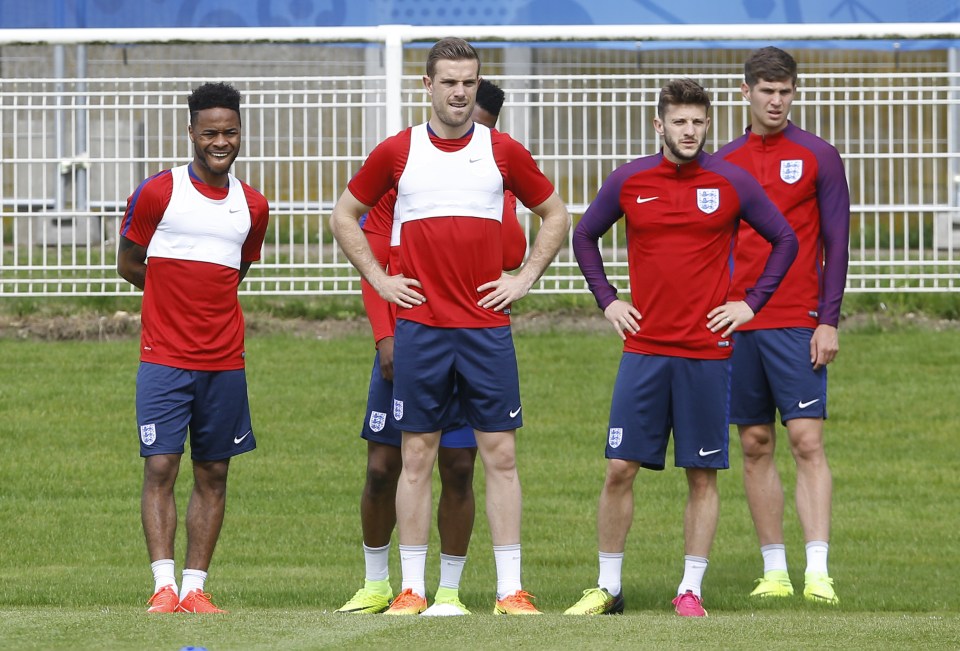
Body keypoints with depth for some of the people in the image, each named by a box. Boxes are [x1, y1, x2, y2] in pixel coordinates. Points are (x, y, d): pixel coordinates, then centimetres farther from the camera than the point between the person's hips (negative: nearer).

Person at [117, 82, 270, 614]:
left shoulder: (253, 206, 8)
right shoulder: (157, 193, -4)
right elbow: (128, 264, 6)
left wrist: (203, 292, 10)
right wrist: (175, 290, 8)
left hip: (225, 360, 4)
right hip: (164, 356, -4)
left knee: (213, 475, 4)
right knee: (160, 468, -11)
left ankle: (195, 586, 7)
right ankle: (164, 585, -12)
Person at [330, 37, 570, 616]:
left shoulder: (503, 151, 4)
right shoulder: (397, 152, 4)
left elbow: (556, 214, 15)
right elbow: (345, 215, 15)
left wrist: (524, 279, 6)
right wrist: (378, 279, 6)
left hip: (487, 327, 0)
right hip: (419, 325, 0)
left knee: (500, 454, -1)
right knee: (417, 456, 2)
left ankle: (511, 589, 2)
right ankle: (411, 588, 6)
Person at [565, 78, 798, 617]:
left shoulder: (733, 183, 0)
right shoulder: (629, 181, 3)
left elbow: (786, 240, 9)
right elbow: (585, 235, 18)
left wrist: (751, 303, 2)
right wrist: (606, 299, 8)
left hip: (708, 351, -1)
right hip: (644, 350, 1)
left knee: (703, 474, 2)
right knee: (620, 468, -2)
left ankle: (691, 589, 9)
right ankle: (608, 587, 8)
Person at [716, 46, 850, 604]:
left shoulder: (819, 157, 2)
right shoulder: (723, 162, 10)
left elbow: (836, 243, 0)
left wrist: (829, 321, -7)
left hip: (797, 325, -4)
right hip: (737, 324, 4)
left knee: (807, 442, -10)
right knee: (755, 445, 5)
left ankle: (818, 572, -14)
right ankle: (775, 572, 10)